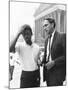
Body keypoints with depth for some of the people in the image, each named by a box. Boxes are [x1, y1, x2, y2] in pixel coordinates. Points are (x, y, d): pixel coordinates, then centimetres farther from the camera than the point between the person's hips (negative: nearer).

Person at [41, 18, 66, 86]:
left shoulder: (62, 36, -10)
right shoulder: (47, 39, 14)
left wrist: (54, 62, -20)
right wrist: (42, 62, 2)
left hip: (57, 72, -7)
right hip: (47, 71, 7)